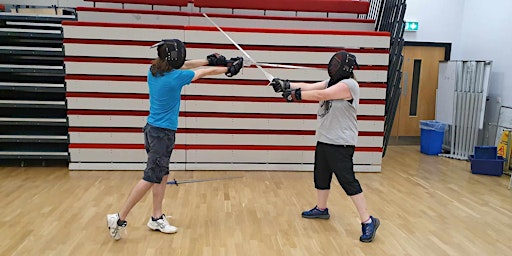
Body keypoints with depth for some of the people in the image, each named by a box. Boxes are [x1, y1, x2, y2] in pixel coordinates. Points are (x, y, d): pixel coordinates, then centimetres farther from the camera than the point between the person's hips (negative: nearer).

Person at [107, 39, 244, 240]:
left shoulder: (154, 70, 2)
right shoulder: (175, 77, -17)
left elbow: (181, 66, 16)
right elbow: (205, 73, -4)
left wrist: (209, 60, 17)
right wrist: (229, 68, 11)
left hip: (153, 129, 9)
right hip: (163, 133, -9)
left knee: (162, 175, 14)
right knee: (150, 178, -3)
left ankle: (156, 218, 22)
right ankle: (119, 218, 2)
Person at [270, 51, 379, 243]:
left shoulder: (349, 84, -16)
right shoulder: (332, 82, 12)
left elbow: (320, 95, -23)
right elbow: (309, 86, 2)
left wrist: (295, 95, -17)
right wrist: (286, 85, -10)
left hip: (340, 144, -9)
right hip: (324, 140, 9)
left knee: (348, 181, -9)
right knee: (320, 176, 19)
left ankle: (368, 221, 0)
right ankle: (321, 209, 39)